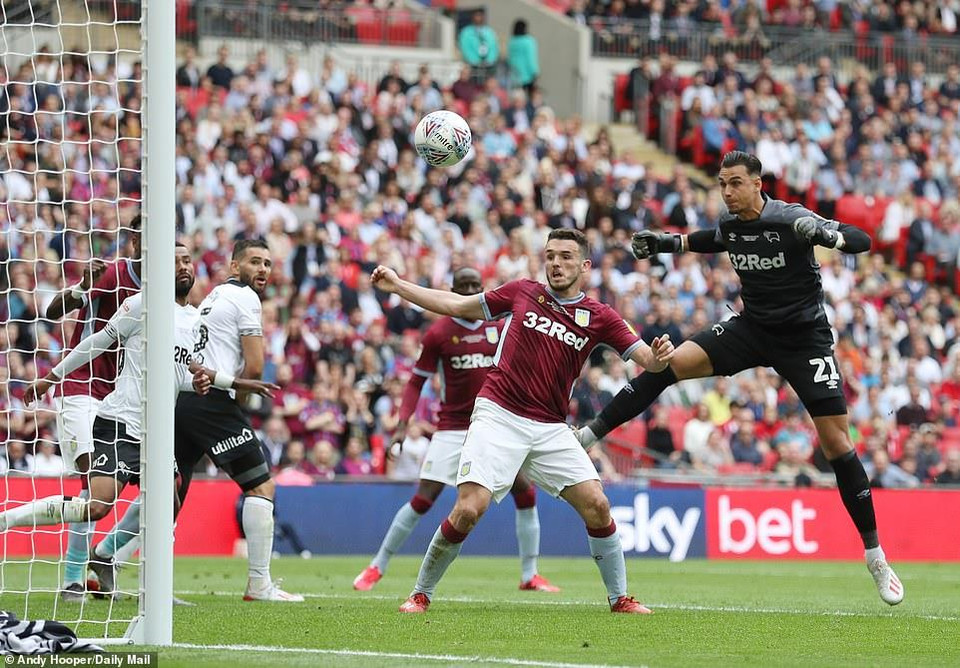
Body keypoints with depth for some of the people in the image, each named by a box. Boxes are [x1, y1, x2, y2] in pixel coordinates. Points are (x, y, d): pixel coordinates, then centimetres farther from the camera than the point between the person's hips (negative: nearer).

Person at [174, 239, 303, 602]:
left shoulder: (213, 296, 26)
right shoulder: (245, 298, -1)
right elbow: (254, 367, -8)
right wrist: (237, 400, 8)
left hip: (182, 396, 9)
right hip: (212, 401, -9)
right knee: (262, 486, -1)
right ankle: (259, 584, -5)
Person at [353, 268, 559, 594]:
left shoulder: (500, 327, 4)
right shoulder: (438, 333, -3)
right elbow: (417, 381, 0)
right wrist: (403, 424, -10)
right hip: (452, 429, -3)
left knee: (526, 493, -5)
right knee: (423, 499, -9)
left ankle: (529, 575, 7)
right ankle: (376, 568, 4)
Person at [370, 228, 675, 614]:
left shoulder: (599, 318, 6)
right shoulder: (522, 293, 6)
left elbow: (645, 359, 0)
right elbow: (456, 305, 14)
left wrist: (659, 357, -25)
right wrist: (397, 286, 11)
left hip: (550, 429, 2)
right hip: (498, 415, -2)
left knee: (596, 505, -9)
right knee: (469, 509, -16)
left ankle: (619, 597, 8)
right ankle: (421, 593, 1)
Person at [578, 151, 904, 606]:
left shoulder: (789, 219, -18)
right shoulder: (730, 224, 0)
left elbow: (862, 241, -22)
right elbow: (715, 240, 27)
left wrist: (825, 233, -42)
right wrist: (667, 243, 12)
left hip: (804, 338, -5)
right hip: (751, 328, 5)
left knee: (836, 441, -7)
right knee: (670, 363, -16)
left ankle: (874, 555, 2)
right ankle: (591, 435, -9)